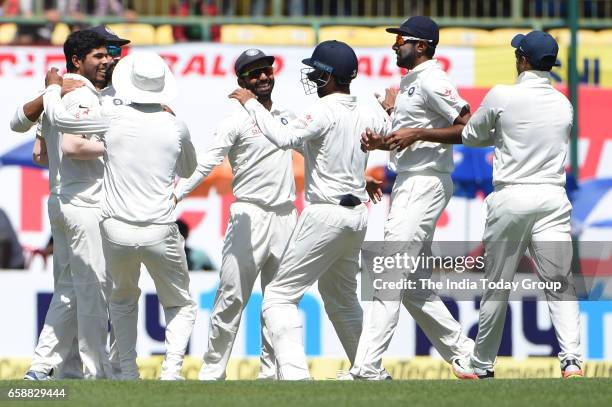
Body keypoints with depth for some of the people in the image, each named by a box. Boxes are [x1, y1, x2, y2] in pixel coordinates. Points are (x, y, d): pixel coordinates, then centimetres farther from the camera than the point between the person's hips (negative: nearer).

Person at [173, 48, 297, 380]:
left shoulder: (287, 117, 13)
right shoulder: (236, 122, -5)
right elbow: (205, 165, -14)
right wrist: (175, 195, -27)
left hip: (286, 216, 6)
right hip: (250, 215, -5)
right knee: (232, 298, -8)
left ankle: (271, 371, 13)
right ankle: (212, 372, -3)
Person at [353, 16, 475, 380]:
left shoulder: (431, 81, -12)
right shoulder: (409, 82, 18)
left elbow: (468, 127, -19)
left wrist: (416, 133, -22)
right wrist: (383, 142, 4)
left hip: (425, 183, -11)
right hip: (409, 183, 11)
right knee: (413, 284, 13)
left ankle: (367, 369, -17)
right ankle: (463, 353, 18)